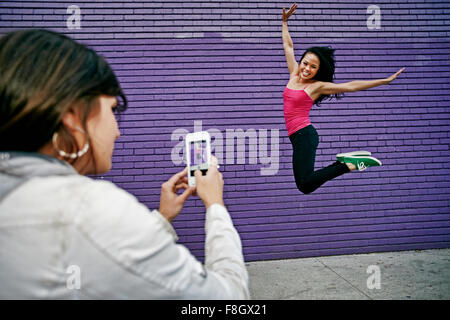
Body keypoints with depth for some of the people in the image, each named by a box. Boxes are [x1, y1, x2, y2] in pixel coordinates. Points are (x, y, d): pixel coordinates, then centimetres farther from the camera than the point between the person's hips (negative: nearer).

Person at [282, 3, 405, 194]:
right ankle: (346, 160, 19)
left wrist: (385, 81, -5)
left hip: (305, 135, -7)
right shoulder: (294, 75, 11)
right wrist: (284, 21, 26)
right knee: (305, 183, 11)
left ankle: (349, 164, -9)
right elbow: (288, 46, 20)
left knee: (305, 184, -22)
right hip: (297, 136, 7)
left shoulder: (317, 86, -4)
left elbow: (350, 86, -3)